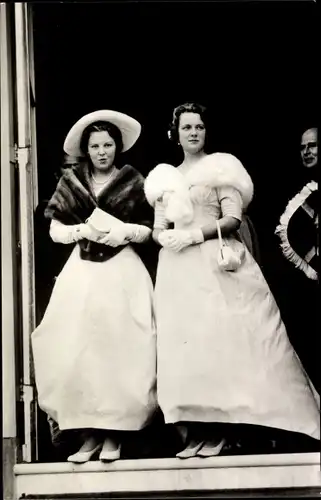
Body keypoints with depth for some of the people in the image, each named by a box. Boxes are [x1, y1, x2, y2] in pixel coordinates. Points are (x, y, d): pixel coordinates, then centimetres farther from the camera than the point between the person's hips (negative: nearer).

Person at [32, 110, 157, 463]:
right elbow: (55, 229, 7)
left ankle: (113, 434, 2)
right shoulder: (71, 182, 8)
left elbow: (147, 229, 5)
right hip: (82, 271, 2)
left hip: (122, 272, -2)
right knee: (79, 350, -4)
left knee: (120, 348, -5)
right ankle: (89, 433, 3)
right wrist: (84, 230, -10)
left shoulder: (133, 182, 4)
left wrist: (123, 232, -14)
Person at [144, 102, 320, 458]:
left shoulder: (220, 167, 5)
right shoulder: (165, 177, 18)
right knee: (184, 343, -2)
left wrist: (194, 234, -16)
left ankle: (215, 430, -8)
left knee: (218, 339, -11)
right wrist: (166, 236, -7)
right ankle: (196, 430, 0)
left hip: (217, 264, -4)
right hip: (178, 270, 4)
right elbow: (157, 229, 15)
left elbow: (233, 218, -6)